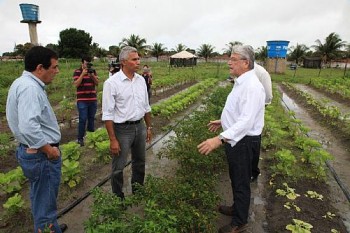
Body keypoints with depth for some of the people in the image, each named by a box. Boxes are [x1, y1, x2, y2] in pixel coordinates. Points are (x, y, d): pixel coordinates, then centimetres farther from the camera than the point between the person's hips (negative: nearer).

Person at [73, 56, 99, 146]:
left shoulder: (93, 71, 9)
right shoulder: (77, 72, -2)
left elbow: (97, 83, 4)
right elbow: (76, 84, -12)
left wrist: (92, 75, -13)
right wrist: (83, 74, -18)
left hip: (93, 99, 4)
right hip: (82, 100, -4)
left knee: (91, 118, 12)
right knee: (83, 119, -4)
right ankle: (80, 138, 7)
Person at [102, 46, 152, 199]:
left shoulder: (141, 80, 4)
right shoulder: (112, 83, -14)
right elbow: (107, 114, -14)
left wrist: (148, 127, 13)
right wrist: (113, 140, -15)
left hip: (140, 126, 6)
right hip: (122, 129, -6)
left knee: (139, 162, 21)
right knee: (118, 167, 8)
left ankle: (138, 191, 42)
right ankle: (118, 198, 29)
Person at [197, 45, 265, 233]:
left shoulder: (252, 86, -25)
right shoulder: (241, 82, 6)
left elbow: (246, 120, -36)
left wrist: (220, 139, -45)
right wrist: (223, 121, 27)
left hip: (244, 141, -9)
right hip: (235, 138, 9)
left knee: (241, 182, 9)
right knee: (235, 178, 26)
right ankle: (237, 208, 49)